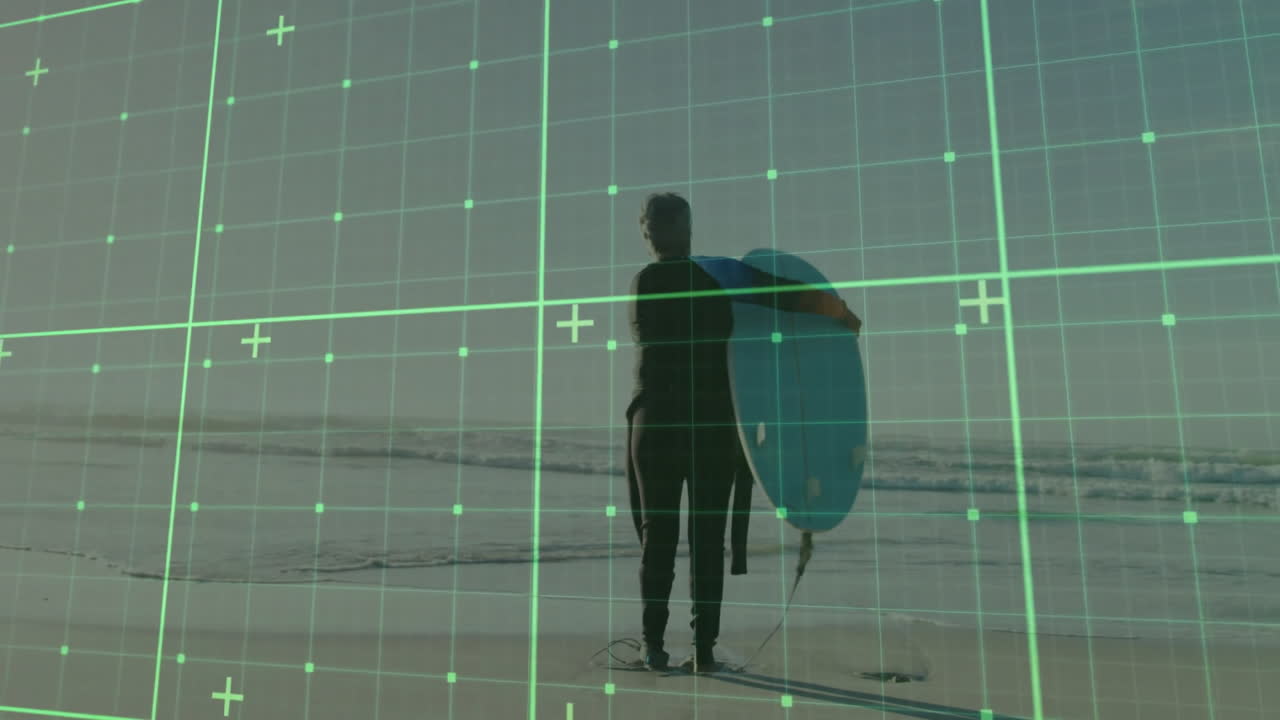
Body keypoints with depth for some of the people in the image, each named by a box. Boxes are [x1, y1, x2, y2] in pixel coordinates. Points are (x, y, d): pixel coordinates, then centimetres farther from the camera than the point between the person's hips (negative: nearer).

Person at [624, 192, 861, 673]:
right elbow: (813, 298, -11)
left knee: (658, 536, 11)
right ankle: (704, 648, 9)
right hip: (715, 429, -1)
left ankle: (654, 644, 13)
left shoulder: (642, 284, 3)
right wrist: (845, 315, 9)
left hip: (655, 426, 1)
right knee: (708, 540, 7)